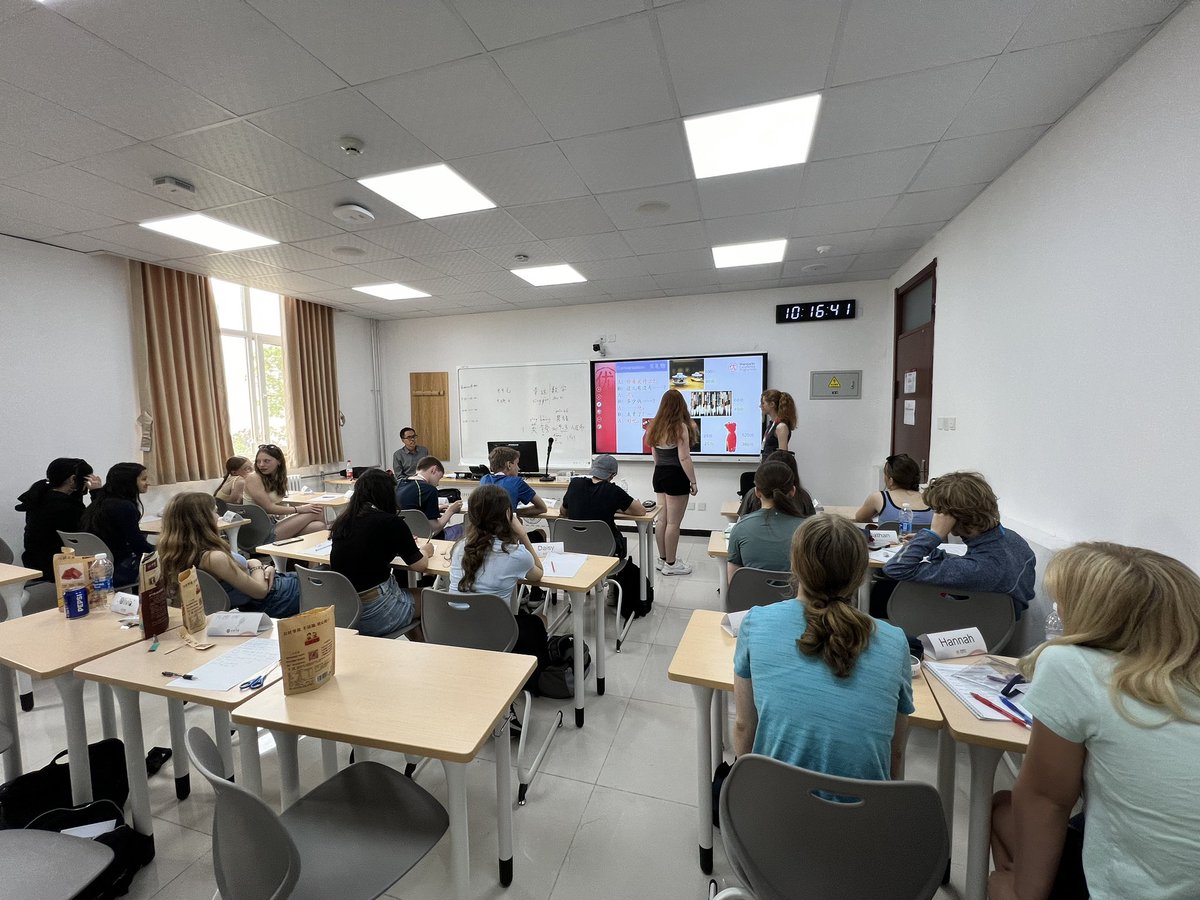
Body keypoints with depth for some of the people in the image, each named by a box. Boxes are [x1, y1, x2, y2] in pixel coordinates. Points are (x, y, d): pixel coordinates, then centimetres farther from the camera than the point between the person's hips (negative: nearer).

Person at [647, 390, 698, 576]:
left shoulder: (656, 426, 9)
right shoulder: (680, 427, -12)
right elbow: (684, 458, -16)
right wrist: (693, 481, -9)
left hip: (659, 475, 8)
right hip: (675, 476, -7)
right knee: (673, 523, 1)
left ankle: (662, 559, 25)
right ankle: (670, 564, 11)